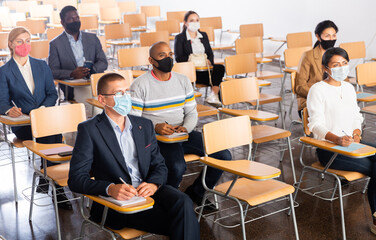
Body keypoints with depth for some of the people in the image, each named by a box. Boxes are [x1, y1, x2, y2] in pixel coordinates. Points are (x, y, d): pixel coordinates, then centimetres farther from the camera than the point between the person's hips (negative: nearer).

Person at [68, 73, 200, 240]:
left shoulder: (144, 125, 15)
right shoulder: (89, 130, -2)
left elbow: (159, 165, 15)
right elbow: (76, 179, -8)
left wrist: (153, 184, -9)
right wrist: (110, 189, -26)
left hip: (147, 191, 5)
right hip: (116, 202, -5)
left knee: (183, 202, -27)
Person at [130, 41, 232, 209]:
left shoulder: (183, 81, 11)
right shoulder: (140, 85, -5)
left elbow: (191, 112, 13)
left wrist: (186, 128, -9)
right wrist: (155, 127, -24)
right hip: (156, 137, -5)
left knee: (224, 156, -10)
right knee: (177, 167, -35)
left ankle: (196, 192, 13)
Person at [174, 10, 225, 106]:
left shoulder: (204, 35, 21)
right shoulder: (179, 38, 5)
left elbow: (210, 53, 14)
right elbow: (178, 58, -6)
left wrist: (209, 61, -11)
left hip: (205, 69, 5)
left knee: (220, 68, -29)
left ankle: (213, 95, -40)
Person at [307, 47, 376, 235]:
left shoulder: (349, 88, 15)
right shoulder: (317, 90, -8)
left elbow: (356, 117, 19)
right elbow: (316, 125, -14)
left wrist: (356, 133, -3)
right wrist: (337, 139, -31)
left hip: (349, 144, 7)